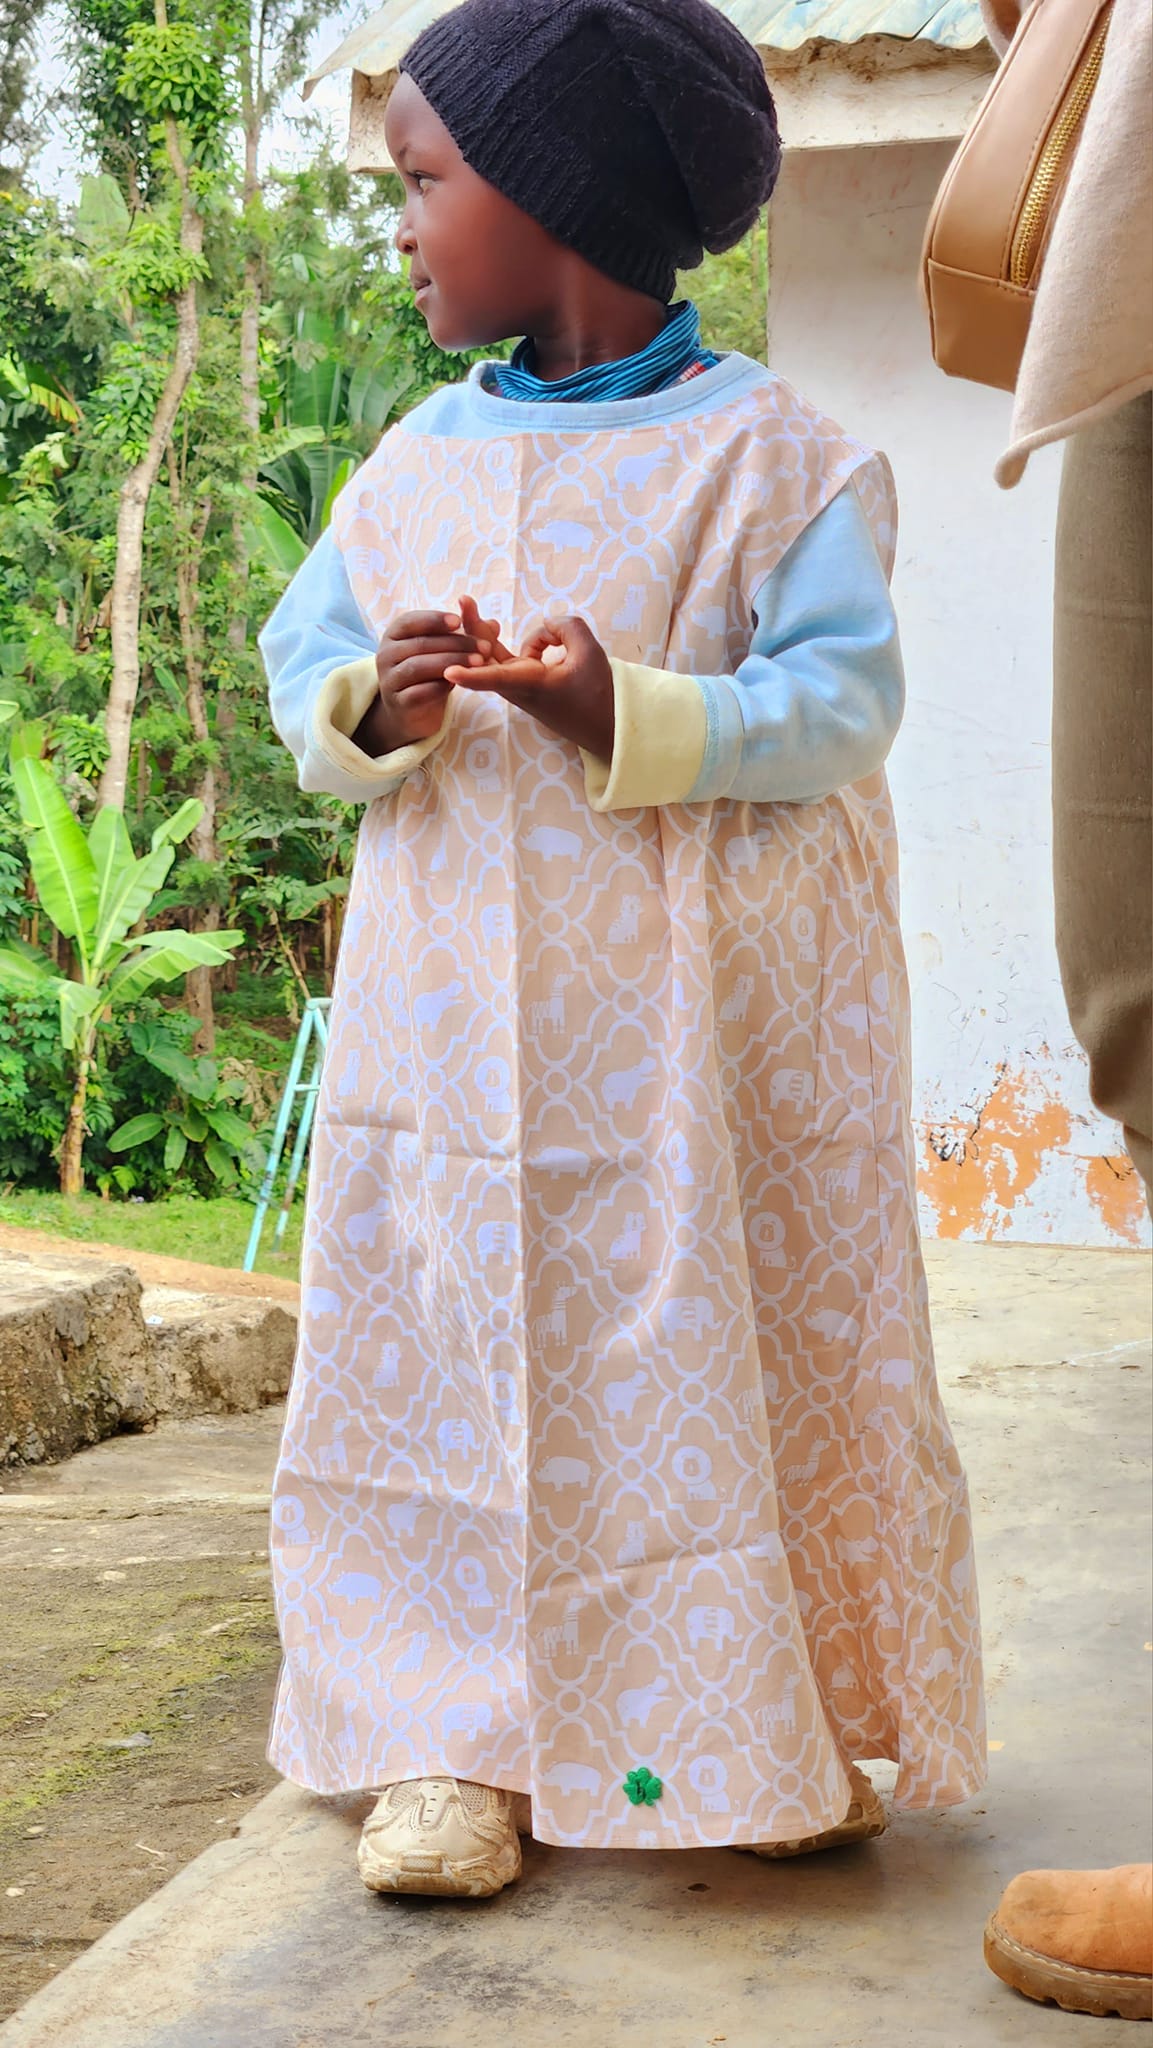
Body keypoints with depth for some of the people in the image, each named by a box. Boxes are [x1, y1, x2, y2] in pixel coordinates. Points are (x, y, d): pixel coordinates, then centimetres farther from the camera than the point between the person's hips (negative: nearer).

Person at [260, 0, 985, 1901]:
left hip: (703, 1014, -4)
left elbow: (843, 694, -10)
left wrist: (634, 715, -24)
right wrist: (373, 706, -11)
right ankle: (467, 1734, 12)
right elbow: (305, 645, 12)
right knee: (452, 1347, 2)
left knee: (724, 1349, 3)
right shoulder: (419, 457, 10)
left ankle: (778, 1715, 20)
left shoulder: (770, 452, -5)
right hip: (458, 1007, 4)